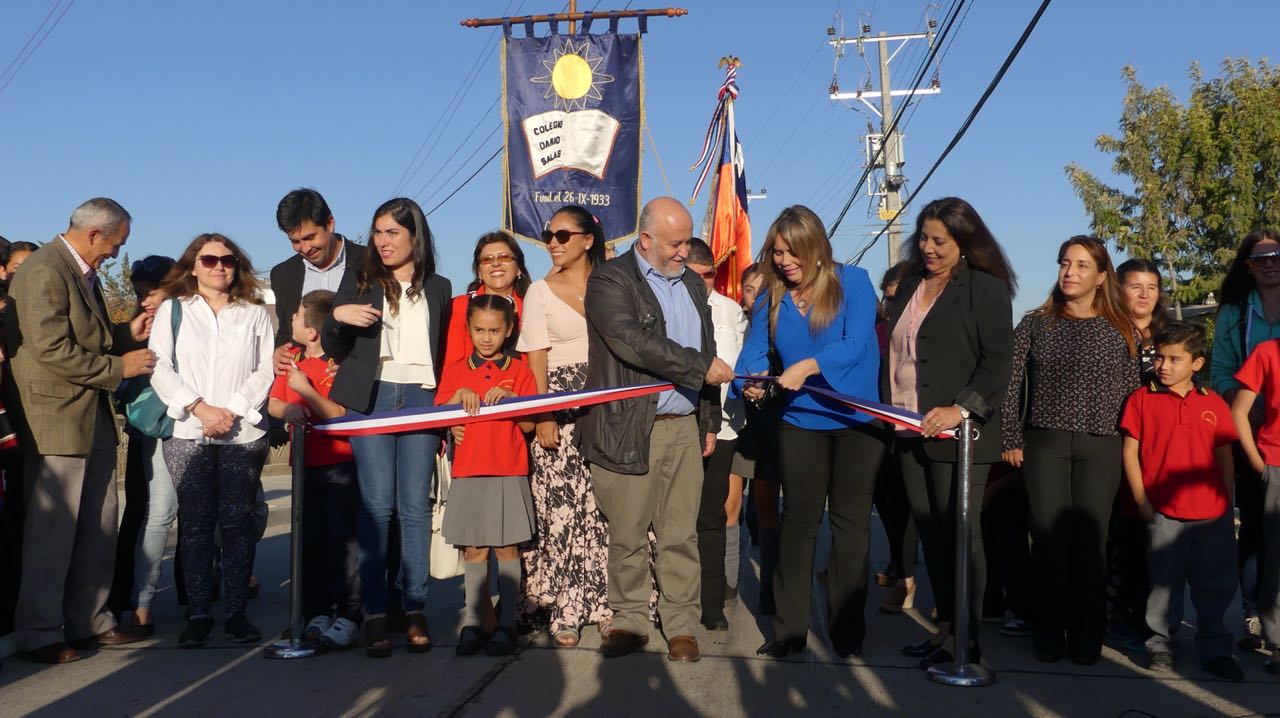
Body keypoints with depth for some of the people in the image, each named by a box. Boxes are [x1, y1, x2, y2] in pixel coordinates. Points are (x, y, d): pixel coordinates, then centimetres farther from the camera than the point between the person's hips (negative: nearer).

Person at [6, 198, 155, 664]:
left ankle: (90, 620, 23)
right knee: (52, 530, -1)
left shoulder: (83, 273, 15)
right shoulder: (44, 272, -15)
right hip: (57, 420, -9)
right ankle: (40, 633, 10)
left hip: (95, 420, 10)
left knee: (98, 529, 13)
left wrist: (127, 334, 8)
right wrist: (119, 367, -15)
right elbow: (52, 349, -22)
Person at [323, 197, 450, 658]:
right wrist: (338, 317, -11)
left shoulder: (438, 288, 14)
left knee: (415, 506, -2)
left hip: (420, 399, 1)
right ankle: (374, 612, -3)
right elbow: (334, 350, 8)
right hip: (371, 399, -1)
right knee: (376, 505, -6)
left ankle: (415, 609, 3)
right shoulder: (359, 283, 11)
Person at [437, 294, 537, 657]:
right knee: (473, 550, 4)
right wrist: (459, 395, -11)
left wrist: (508, 397, -14)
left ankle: (506, 624, 5)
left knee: (507, 548, -1)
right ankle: (473, 622, 11)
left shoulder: (519, 371, 5)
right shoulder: (455, 372, 11)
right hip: (468, 471, 2)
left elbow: (529, 424, 0)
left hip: (509, 472, -2)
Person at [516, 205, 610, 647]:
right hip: (560, 406, -2)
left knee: (602, 505, -1)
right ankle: (562, 609, 0)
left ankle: (602, 600, 8)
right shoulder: (540, 292, 7)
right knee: (561, 505, -6)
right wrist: (542, 416, -10)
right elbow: (536, 360, 2)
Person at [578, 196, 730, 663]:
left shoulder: (692, 284, 17)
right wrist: (701, 368, -14)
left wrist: (709, 422, 18)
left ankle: (681, 625, 14)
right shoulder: (609, 282, -5)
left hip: (684, 428, 5)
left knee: (681, 535, 5)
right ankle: (629, 621, 17)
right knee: (628, 535, 3)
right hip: (628, 430, -5)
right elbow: (634, 343, -19)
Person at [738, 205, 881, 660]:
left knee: (850, 520, 6)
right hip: (801, 421, 3)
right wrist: (753, 380, -25)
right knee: (798, 519, 6)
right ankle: (789, 629, 12)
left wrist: (808, 366, -34)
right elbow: (754, 349, -3)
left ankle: (847, 629, 16)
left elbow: (856, 345, -21)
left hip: (857, 420, -3)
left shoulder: (853, 282, -8)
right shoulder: (771, 296, 2)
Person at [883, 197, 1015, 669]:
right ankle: (944, 626, 19)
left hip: (957, 432, -7)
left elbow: (996, 363, -11)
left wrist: (960, 409, -22)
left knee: (959, 533, -4)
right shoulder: (910, 286, 17)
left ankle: (967, 641, 4)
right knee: (930, 532, 10)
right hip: (909, 431, 7)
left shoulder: (986, 290, -4)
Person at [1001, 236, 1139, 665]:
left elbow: (1131, 391, 8)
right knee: (1049, 540, 0)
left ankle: (1086, 636, 12)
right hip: (1044, 444, 0)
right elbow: (1011, 384, 2)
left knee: (1089, 541, 2)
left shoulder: (1119, 330, 6)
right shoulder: (1036, 323, 4)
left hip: (1101, 449, 0)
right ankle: (1048, 633, 10)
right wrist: (1011, 440, -3)